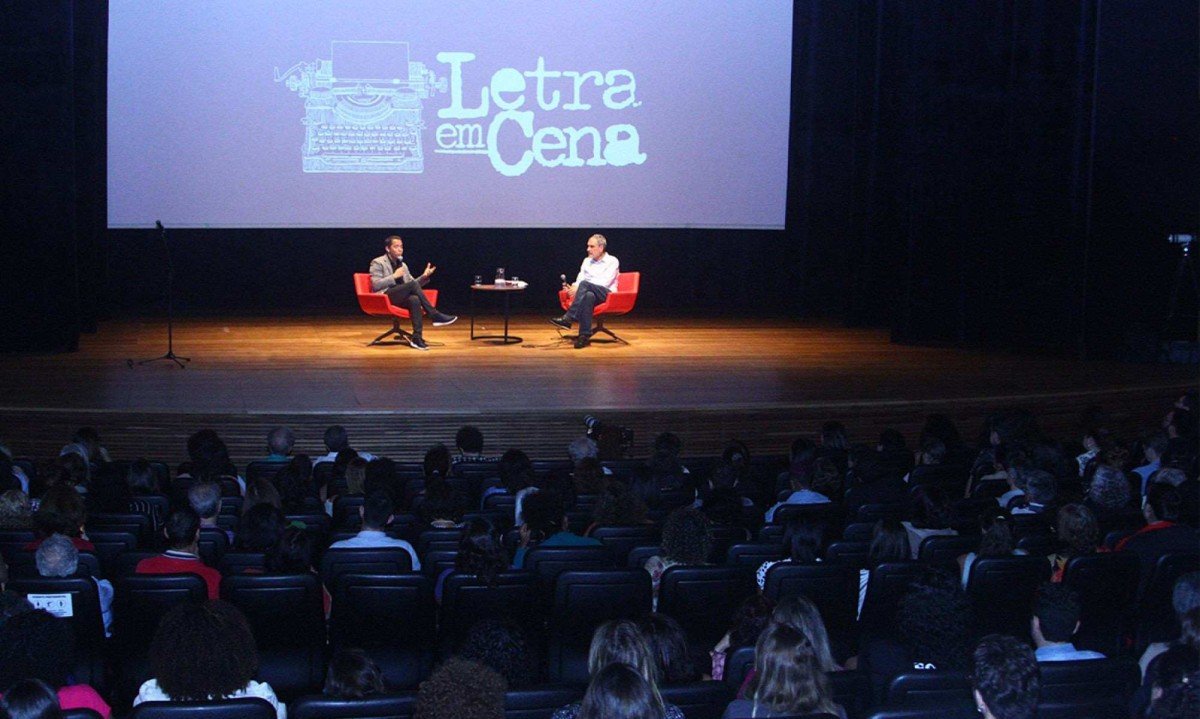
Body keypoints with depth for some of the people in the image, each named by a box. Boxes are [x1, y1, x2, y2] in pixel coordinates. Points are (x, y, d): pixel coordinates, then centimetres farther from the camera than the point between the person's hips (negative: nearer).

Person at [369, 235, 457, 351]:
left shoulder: (402, 265, 21)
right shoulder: (378, 263, 1)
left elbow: (414, 285, 21)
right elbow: (375, 285, -12)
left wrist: (424, 277, 2)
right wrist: (394, 276, -15)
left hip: (400, 298, 6)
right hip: (384, 298, -6)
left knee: (415, 299, -32)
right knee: (412, 284, -28)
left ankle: (417, 337, -37)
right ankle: (435, 315, -27)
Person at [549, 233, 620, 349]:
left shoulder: (612, 261, 5)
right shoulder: (587, 261, 24)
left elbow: (604, 283, -9)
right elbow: (580, 278, 13)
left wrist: (578, 288, -16)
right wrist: (574, 288, -13)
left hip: (607, 294, -3)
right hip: (589, 292, 3)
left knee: (584, 284, -34)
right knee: (588, 296, -38)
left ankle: (568, 318, -42)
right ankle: (585, 335, -48)